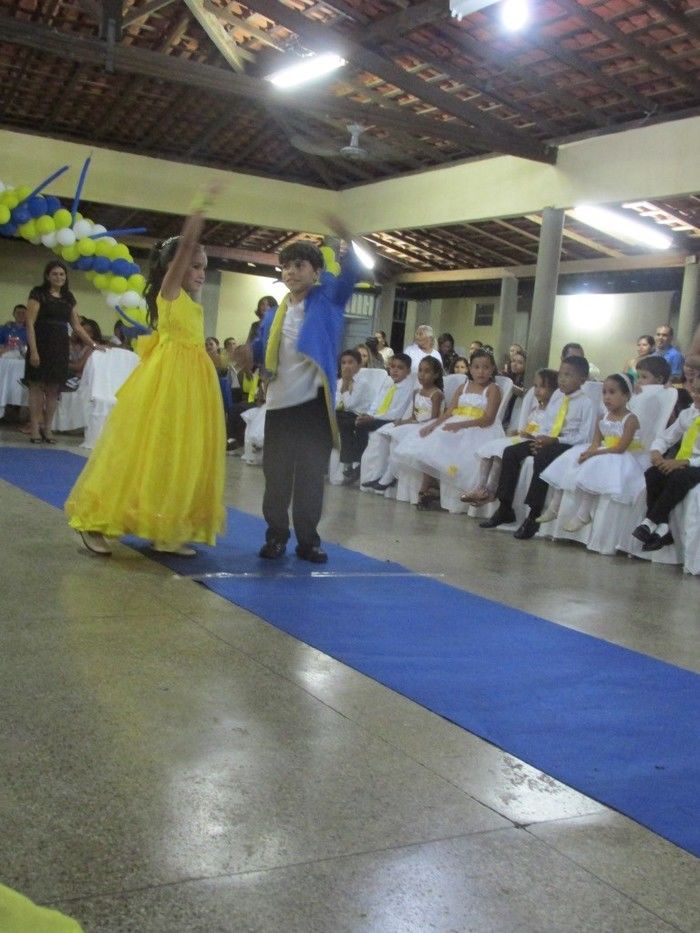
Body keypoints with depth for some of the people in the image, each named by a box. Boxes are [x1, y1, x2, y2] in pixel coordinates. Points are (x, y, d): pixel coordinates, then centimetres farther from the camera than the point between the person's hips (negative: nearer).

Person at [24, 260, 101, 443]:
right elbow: (30, 324, -8)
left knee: (54, 389, 4)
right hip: (42, 345, -5)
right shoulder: (38, 294, -2)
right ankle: (34, 429, -2)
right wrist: (33, 350, -16)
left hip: (60, 347, 5)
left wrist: (93, 344, 12)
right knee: (37, 386, -4)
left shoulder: (68, 298, 14)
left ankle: (47, 429, 10)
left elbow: (77, 326, 18)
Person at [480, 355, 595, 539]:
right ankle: (505, 508, -7)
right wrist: (540, 438, -8)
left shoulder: (586, 403, -6)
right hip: (547, 441, 7)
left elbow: (584, 437, -12)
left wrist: (555, 440, -19)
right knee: (510, 452, -11)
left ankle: (533, 515, -31)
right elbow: (546, 424, 14)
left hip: (568, 444, -7)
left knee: (542, 458, -36)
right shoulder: (556, 396, 13)